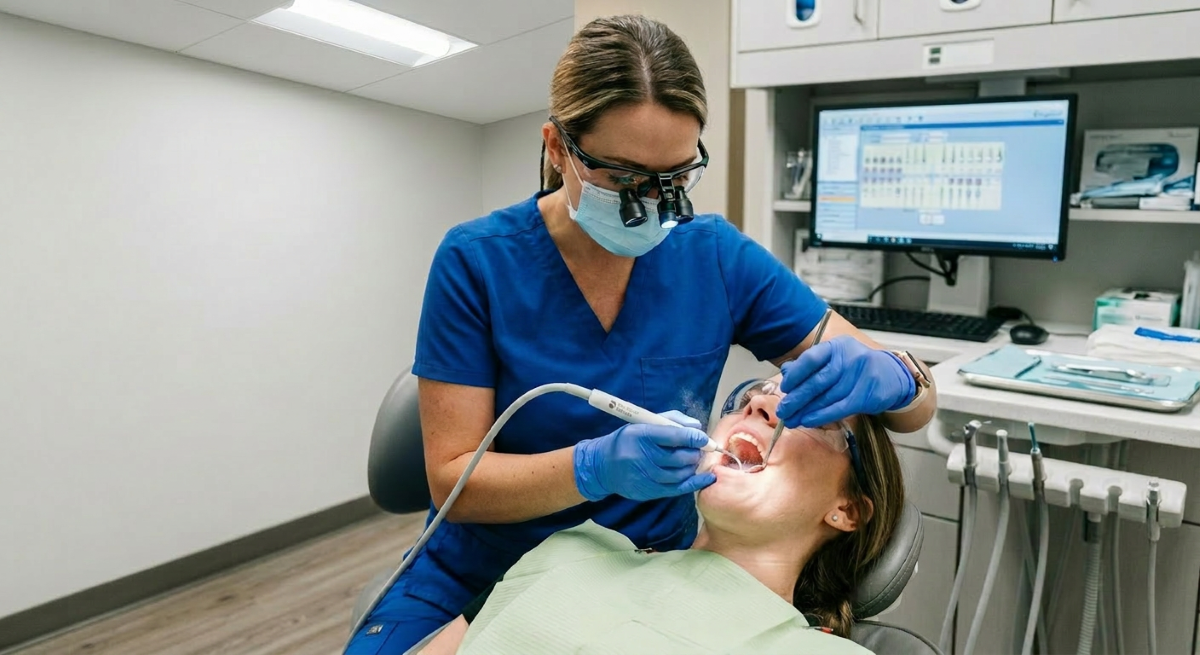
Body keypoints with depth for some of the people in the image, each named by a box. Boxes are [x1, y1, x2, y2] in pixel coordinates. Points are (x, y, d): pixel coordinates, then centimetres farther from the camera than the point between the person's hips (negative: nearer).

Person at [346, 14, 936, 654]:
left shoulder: (716, 255, -10)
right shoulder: (476, 261, -15)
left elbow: (917, 401, -5)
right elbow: (451, 480, -14)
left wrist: (888, 378, -29)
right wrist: (597, 467, -32)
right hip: (481, 576, -1)